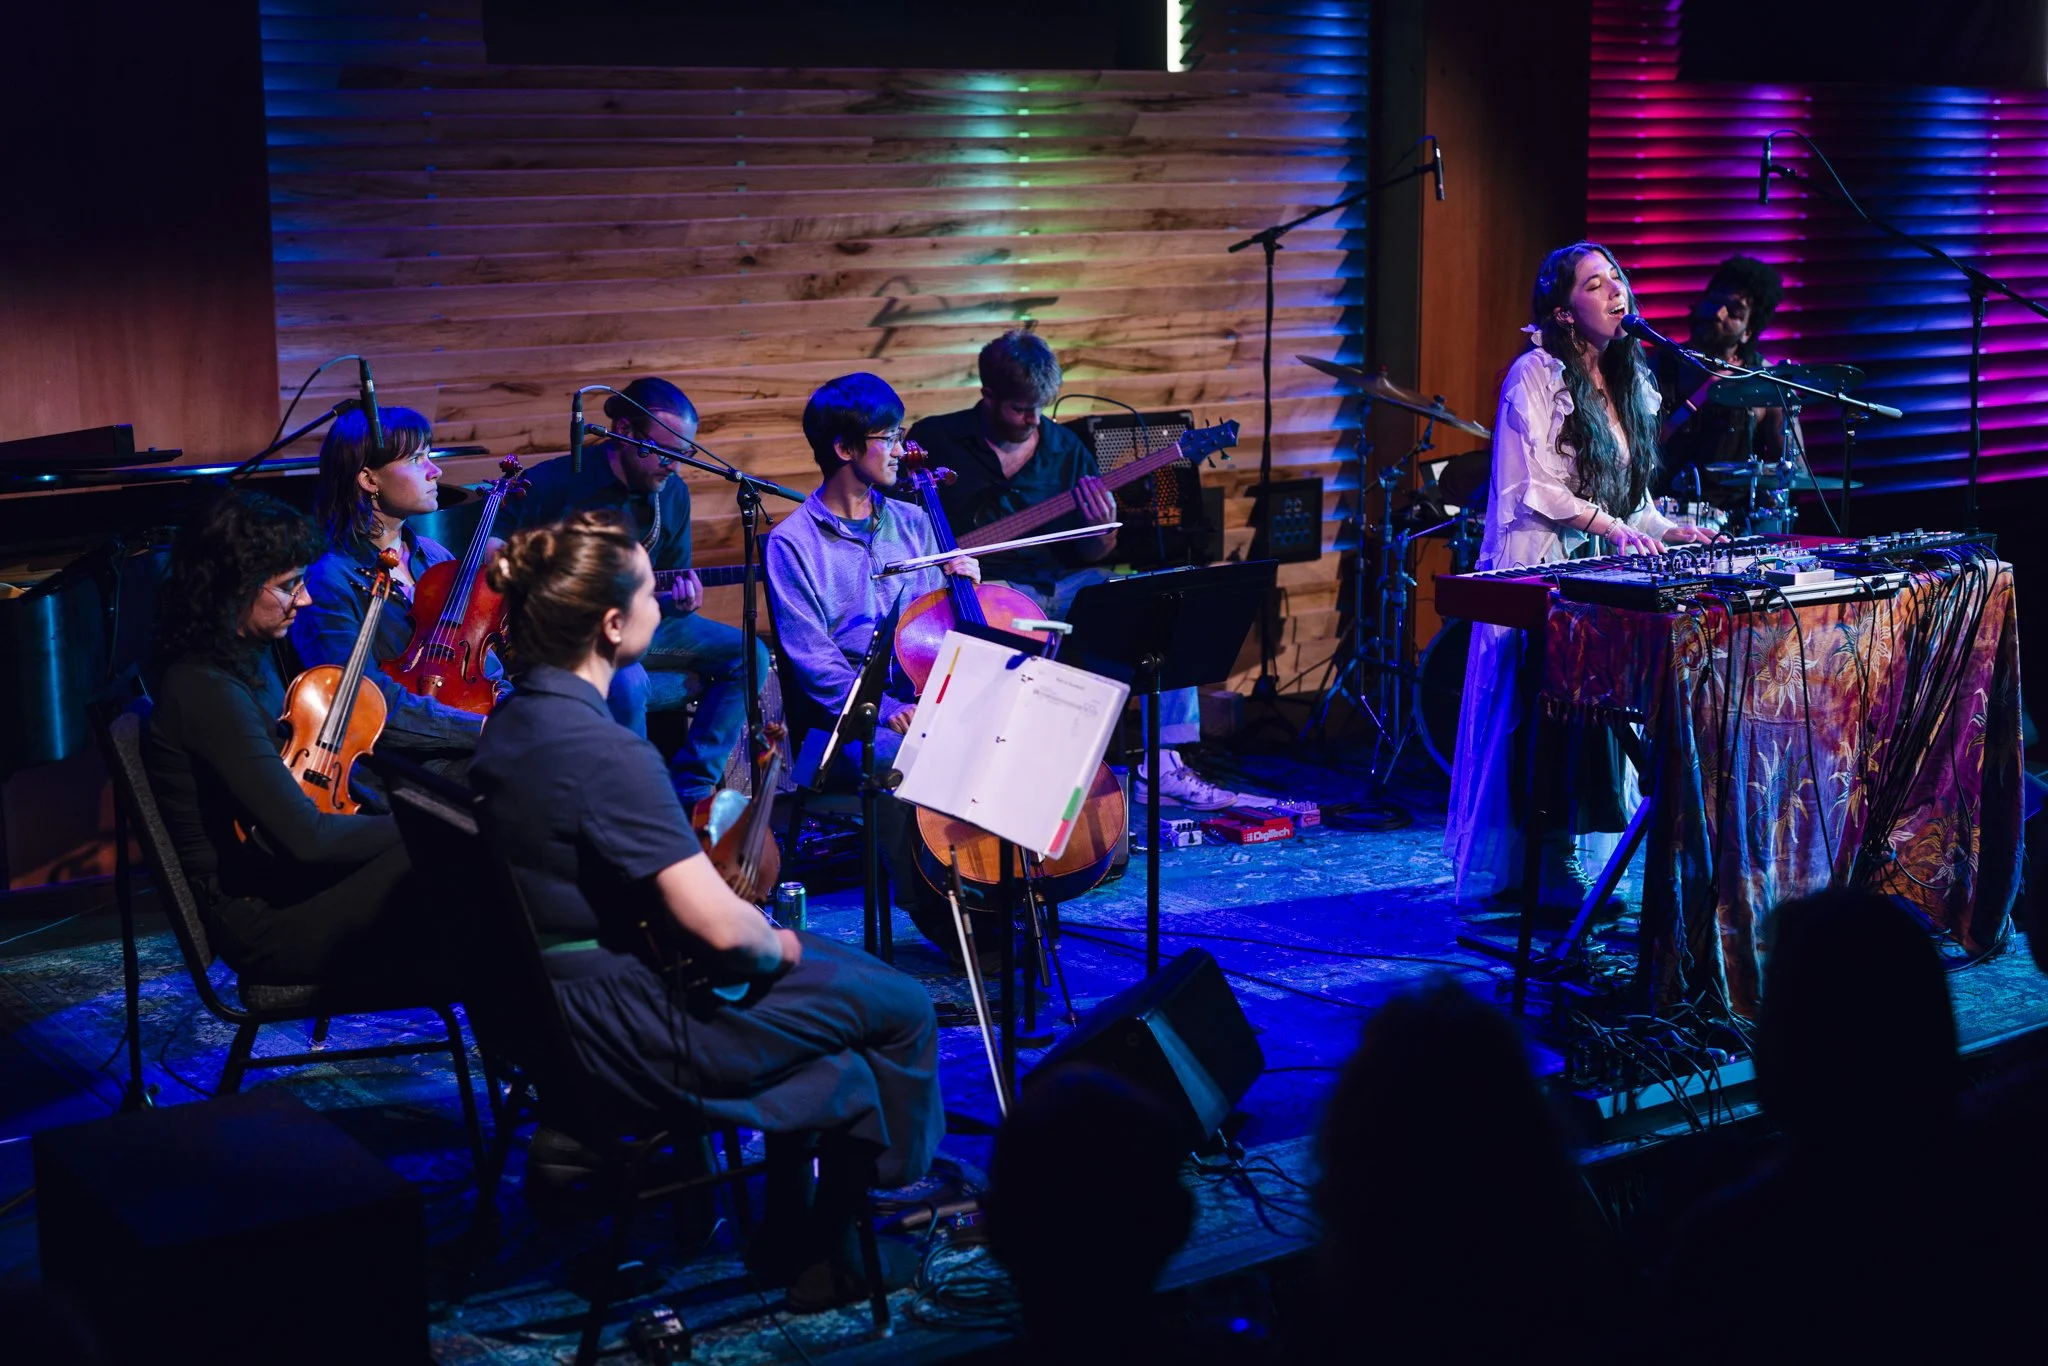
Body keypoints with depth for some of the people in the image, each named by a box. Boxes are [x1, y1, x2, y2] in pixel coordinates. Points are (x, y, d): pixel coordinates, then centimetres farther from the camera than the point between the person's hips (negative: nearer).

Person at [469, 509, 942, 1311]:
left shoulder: (513, 723, 4)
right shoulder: (605, 752, -26)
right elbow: (717, 926, -30)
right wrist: (778, 945, -7)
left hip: (547, 1008, 10)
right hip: (623, 1032, -10)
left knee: (846, 972, 23)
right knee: (899, 1008, 2)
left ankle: (793, 1233, 26)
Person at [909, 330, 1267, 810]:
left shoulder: (1066, 448, 10)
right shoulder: (934, 441, 0)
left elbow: (1092, 554, 14)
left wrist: (1101, 528, -11)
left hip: (1064, 584, 5)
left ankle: (1163, 768, -13)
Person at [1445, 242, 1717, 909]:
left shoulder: (1632, 383, 16)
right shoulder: (1536, 375, -8)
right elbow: (1533, 486, -16)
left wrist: (1666, 529, 5)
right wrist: (1612, 527, -21)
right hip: (1538, 572, -7)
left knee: (1590, 724, 4)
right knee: (1535, 724, -8)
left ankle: (1559, 866, 10)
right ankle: (1509, 874, -1)